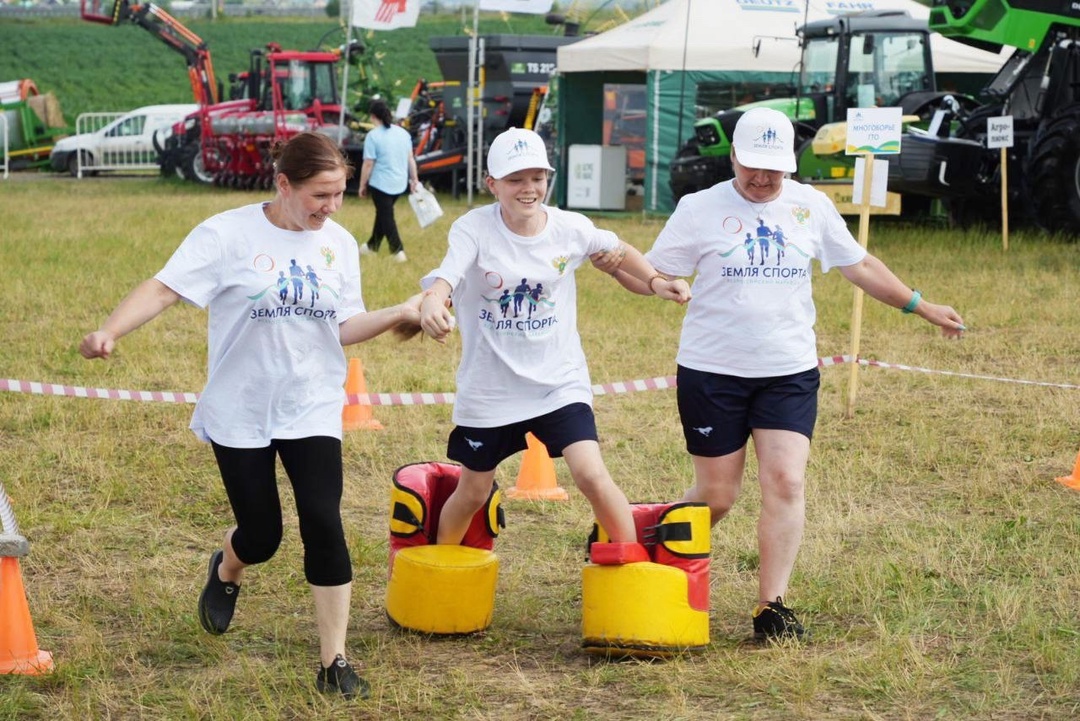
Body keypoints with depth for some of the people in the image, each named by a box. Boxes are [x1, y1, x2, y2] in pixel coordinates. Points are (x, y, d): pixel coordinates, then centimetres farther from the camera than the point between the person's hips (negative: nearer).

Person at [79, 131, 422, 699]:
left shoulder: (339, 243, 1)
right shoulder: (228, 235, -13)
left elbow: (344, 328, 5)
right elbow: (164, 289, -19)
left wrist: (402, 313, -9)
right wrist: (110, 332, -32)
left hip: (312, 411, 2)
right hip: (239, 413, -2)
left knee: (324, 525, -11)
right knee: (261, 535, 5)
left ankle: (334, 663, 0)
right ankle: (225, 575, 45)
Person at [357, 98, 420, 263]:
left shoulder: (373, 136, -15)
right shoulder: (403, 133, 3)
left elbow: (368, 164, -13)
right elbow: (411, 159, 7)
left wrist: (362, 185, -3)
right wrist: (414, 180, 15)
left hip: (381, 184, -6)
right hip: (400, 184, 6)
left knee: (386, 216, 3)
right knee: (383, 213, 21)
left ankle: (397, 250, -7)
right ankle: (373, 245, 34)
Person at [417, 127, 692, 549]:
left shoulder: (570, 229, -7)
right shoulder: (474, 229, -16)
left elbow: (616, 250, 15)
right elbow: (447, 276, -34)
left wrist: (655, 281, 0)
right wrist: (432, 302, -57)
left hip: (558, 382, 1)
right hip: (489, 389, -1)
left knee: (592, 475, -17)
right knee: (472, 493, 14)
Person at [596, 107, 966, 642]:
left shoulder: (811, 207, 5)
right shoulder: (700, 209, -4)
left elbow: (859, 267, 16)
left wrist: (921, 307, 18)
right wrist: (614, 266, -25)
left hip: (789, 371, 3)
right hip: (711, 372, -2)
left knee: (786, 482, -10)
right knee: (715, 495, 2)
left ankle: (771, 607, -4)